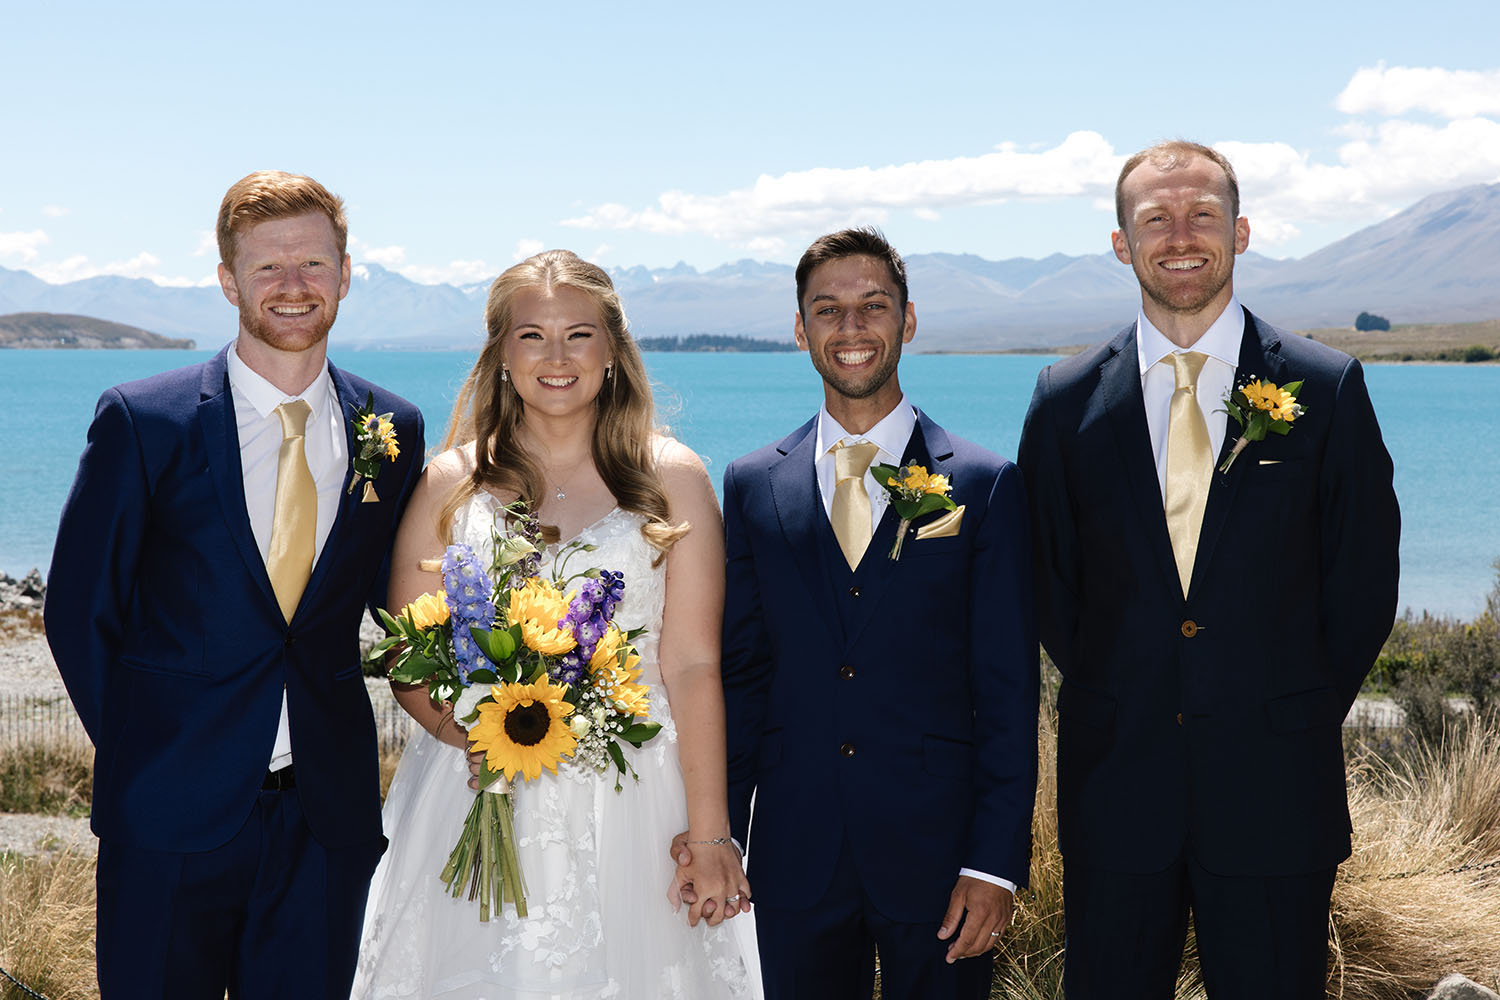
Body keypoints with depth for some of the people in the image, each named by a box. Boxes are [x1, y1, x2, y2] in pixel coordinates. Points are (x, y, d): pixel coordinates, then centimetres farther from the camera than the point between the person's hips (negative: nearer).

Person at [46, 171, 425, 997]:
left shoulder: (393, 430, 2)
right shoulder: (140, 421, -7)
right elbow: (80, 610, -1)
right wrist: (140, 752, 1)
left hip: (329, 809, 2)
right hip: (173, 808, -2)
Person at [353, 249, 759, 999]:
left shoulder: (670, 478, -1)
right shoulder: (453, 481, 3)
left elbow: (692, 664, -4)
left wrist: (709, 836, -7)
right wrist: (464, 730, -17)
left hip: (629, 804, -1)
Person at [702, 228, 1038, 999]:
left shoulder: (985, 486, -2)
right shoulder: (752, 487, 5)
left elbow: (1009, 689, -4)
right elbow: (738, 671, 7)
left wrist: (996, 863, -9)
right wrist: (718, 833, 3)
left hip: (938, 852, -2)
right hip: (796, 860, 2)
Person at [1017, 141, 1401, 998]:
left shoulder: (1327, 389, -1)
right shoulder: (1067, 401, 3)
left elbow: (1363, 580, 3)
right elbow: (1050, 581, 9)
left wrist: (1297, 719, 3)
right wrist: (1115, 707, 6)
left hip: (1276, 787, -1)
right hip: (1116, 778, 1)